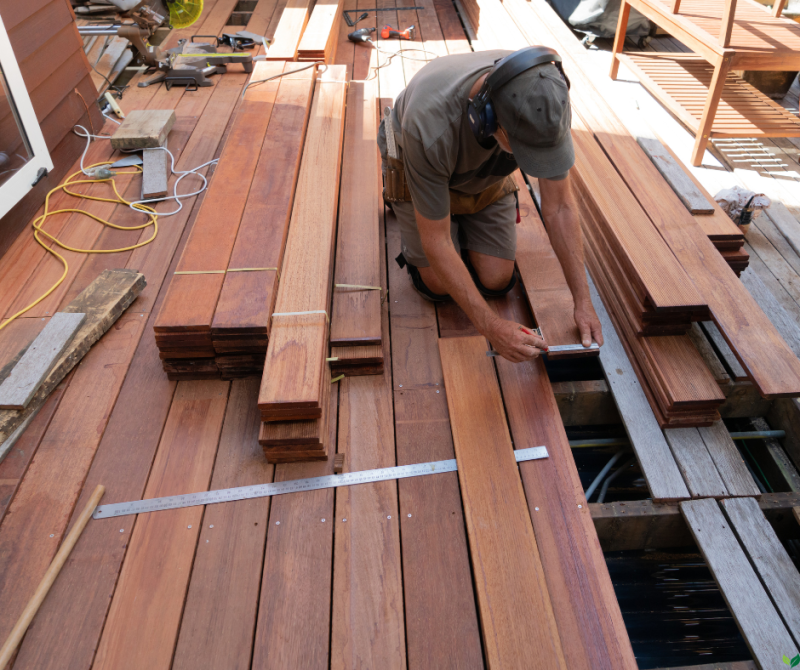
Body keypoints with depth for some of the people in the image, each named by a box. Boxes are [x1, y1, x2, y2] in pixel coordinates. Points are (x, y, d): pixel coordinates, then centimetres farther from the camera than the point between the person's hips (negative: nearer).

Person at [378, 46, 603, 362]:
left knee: (497, 281, -4)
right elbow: (436, 242, -36)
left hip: (487, 176, 3)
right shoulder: (431, 125, -45)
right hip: (419, 168, -3)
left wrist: (583, 301, -24)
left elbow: (560, 206, -22)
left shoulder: (548, 99, -32)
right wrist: (491, 327, -36)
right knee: (439, 285, -5)